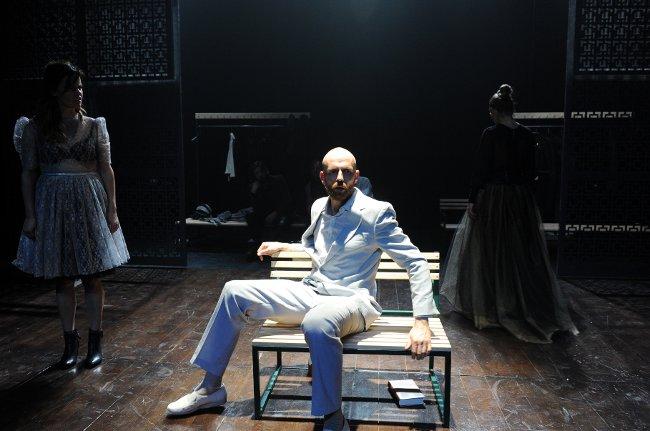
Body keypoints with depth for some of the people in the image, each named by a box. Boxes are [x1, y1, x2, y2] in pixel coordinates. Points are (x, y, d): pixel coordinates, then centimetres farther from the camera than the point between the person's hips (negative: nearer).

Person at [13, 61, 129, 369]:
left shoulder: (94, 126, 4)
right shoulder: (35, 128, 3)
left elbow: (106, 170, 3)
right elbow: (28, 173, 3)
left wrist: (111, 210, -2)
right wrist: (30, 215, -2)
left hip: (89, 204, 0)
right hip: (53, 206, 1)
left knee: (92, 277, 3)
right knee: (62, 280, 7)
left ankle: (95, 342, 15)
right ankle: (70, 343, 20)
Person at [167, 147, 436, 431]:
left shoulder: (376, 212, -11)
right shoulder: (319, 207, 10)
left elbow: (416, 262, -11)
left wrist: (422, 322, -19)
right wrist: (283, 247, 21)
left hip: (351, 300, -6)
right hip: (312, 291, 7)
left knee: (316, 324, -42)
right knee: (235, 291, -2)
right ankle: (210, 388, 10)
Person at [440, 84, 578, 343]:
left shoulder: (491, 134, -12)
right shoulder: (527, 136, 4)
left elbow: (481, 170, -13)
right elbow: (530, 171, 8)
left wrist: (472, 200, -8)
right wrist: (524, 194, 17)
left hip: (493, 198, -5)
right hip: (521, 199, 5)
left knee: (490, 251, 7)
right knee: (522, 252, 13)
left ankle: (489, 306, 18)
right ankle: (529, 304, 22)